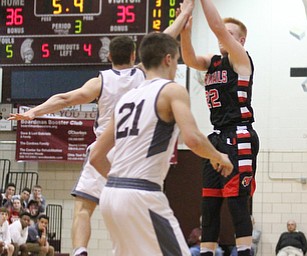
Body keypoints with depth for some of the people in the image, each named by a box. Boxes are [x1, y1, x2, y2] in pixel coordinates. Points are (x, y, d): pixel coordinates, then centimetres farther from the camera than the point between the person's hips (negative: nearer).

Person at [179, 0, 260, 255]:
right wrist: (185, 30, -16)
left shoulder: (240, 58, -2)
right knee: (209, 203, 8)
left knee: (237, 202, -12)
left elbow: (218, 27, -14)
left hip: (239, 137, -8)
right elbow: (189, 59, -1)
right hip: (219, 137, 8)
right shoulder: (212, 62, 17)